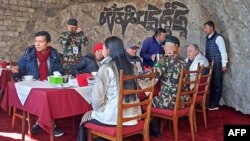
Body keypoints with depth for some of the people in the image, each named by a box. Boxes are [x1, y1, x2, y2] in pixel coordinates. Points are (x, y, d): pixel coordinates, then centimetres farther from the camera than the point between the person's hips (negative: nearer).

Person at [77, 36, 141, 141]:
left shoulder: (105, 68, -13)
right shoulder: (129, 66, 6)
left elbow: (97, 96, -14)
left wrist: (96, 108, 6)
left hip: (114, 116, -6)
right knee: (92, 114, 29)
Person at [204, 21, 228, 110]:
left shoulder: (218, 38, -10)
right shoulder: (208, 39, 13)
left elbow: (223, 52, -11)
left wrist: (224, 65, -12)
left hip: (217, 65, -7)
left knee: (216, 85, 0)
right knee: (210, 84, 10)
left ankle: (214, 105, 7)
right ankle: (210, 103, 19)